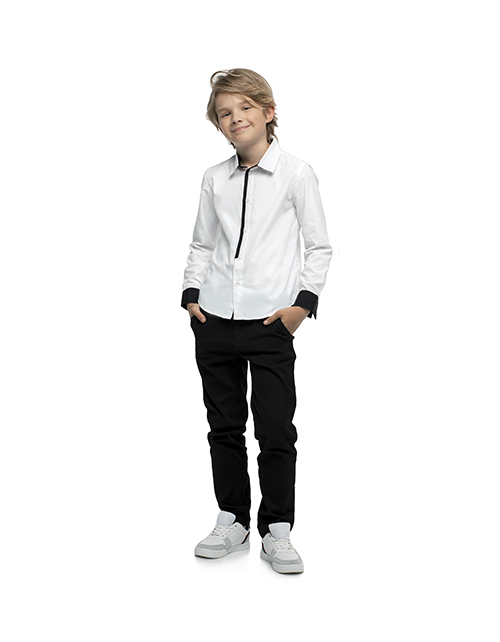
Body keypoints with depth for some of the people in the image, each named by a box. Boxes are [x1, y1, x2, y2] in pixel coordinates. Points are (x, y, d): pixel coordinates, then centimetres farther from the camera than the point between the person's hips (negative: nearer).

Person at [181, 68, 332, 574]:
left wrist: (303, 303, -8)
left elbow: (319, 247, 2)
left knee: (276, 430, -1)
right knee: (224, 425, 11)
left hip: (271, 323, -4)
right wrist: (191, 295, 7)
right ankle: (232, 521, 25)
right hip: (214, 320, 4)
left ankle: (277, 531, 13)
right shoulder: (214, 179, 10)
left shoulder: (296, 174, 0)